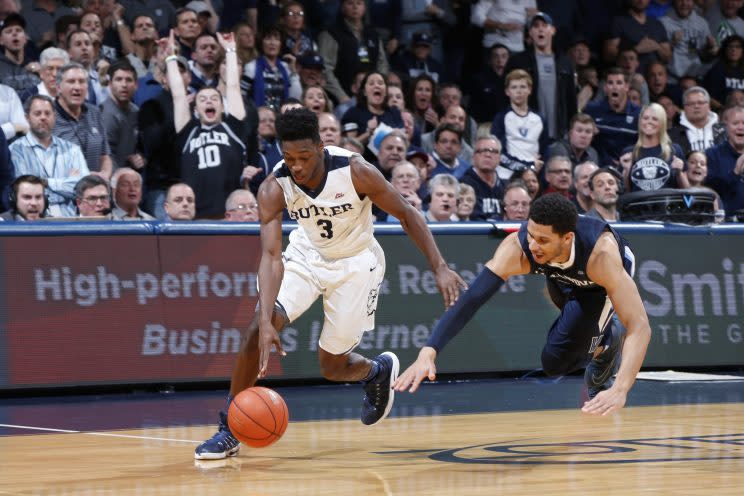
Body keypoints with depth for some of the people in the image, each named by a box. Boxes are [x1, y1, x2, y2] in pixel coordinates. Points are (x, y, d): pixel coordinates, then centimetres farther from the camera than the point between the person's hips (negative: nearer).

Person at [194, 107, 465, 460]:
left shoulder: (355, 171, -29)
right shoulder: (274, 189, -25)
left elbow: (406, 214, -15)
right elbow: (271, 255, -31)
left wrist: (439, 268, -19)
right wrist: (267, 321, -44)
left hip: (355, 261, -2)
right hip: (306, 255, 2)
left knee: (333, 367, 1)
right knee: (257, 330, -21)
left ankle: (378, 370, 39)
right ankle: (229, 430, -6)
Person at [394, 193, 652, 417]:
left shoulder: (601, 253, -46)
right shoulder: (517, 247, -39)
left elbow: (639, 326, -49)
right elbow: (471, 299, -41)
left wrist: (620, 390, -62)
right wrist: (428, 352, -55)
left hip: (604, 279, -4)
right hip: (566, 278, 4)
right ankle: (606, 342, 39)